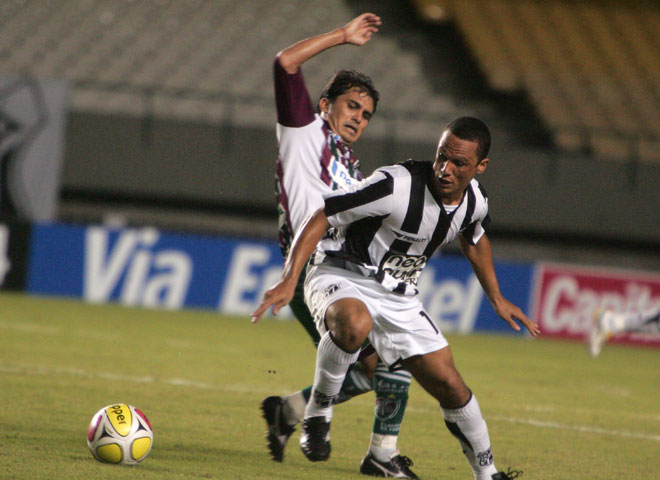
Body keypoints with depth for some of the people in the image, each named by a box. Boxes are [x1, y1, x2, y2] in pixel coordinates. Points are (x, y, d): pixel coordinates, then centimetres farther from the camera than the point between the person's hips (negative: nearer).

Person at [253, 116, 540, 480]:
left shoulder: (474, 201, -3)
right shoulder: (397, 186, -26)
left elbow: (474, 240, 23)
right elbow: (322, 217, -23)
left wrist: (497, 299, 28)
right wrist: (289, 280, -32)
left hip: (398, 296, 6)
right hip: (340, 277, -6)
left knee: (448, 384, 2)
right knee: (354, 324, -42)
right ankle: (317, 416, -21)